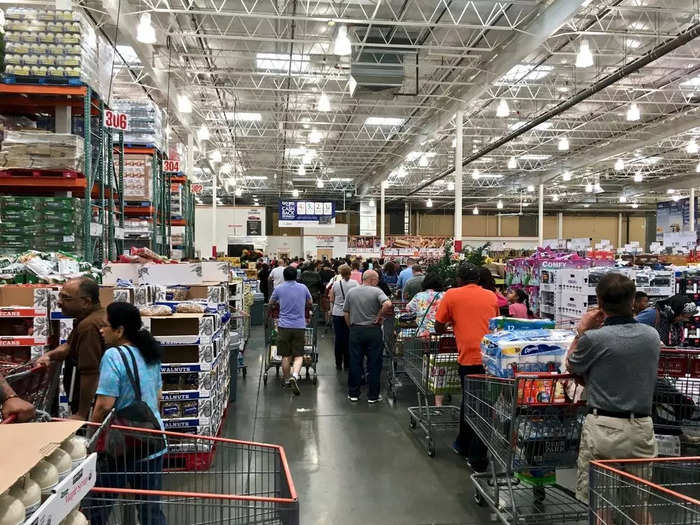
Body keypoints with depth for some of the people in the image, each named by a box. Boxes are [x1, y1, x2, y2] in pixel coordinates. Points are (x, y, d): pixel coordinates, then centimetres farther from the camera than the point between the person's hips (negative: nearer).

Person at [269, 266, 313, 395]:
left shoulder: (278, 289, 0)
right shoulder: (303, 288, 4)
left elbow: (271, 303, 17)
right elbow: (310, 305, 18)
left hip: (284, 325, 0)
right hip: (299, 326, 0)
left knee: (286, 355, 12)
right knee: (299, 355, 2)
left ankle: (286, 379, 25)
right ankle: (295, 376, -20)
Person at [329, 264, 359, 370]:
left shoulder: (335, 284, -3)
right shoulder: (355, 284, -5)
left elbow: (331, 300, 2)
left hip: (337, 314, 1)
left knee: (338, 338, 6)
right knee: (348, 338, 6)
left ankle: (338, 364, 11)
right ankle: (347, 363, 10)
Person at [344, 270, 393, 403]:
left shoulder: (351, 292, 4)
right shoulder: (376, 291, -8)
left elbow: (346, 314, 5)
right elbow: (388, 304, -25)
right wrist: (379, 317, -10)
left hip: (355, 330, 3)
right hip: (373, 331, -3)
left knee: (355, 363, 11)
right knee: (374, 364, 6)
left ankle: (353, 393, 18)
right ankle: (373, 395, 12)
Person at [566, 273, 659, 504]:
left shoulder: (593, 338, -16)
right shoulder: (652, 336, 2)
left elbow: (571, 366, 2)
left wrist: (582, 331, 8)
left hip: (604, 427, -5)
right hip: (643, 426, 5)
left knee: (590, 498, 5)